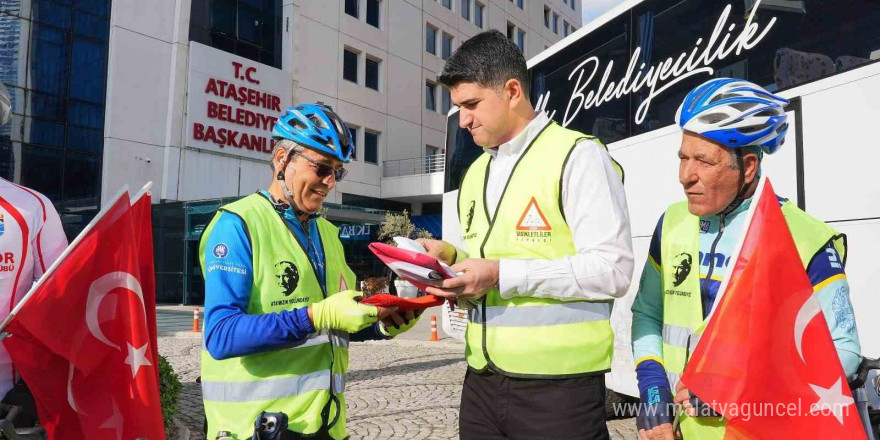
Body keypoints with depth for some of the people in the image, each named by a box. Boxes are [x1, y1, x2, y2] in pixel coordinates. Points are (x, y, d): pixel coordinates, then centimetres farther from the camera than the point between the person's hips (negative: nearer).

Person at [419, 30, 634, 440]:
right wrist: (450, 259, -1)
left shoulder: (579, 157, -9)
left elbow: (612, 270, -17)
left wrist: (503, 275, -21)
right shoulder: (476, 174, 14)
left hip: (557, 386, -6)